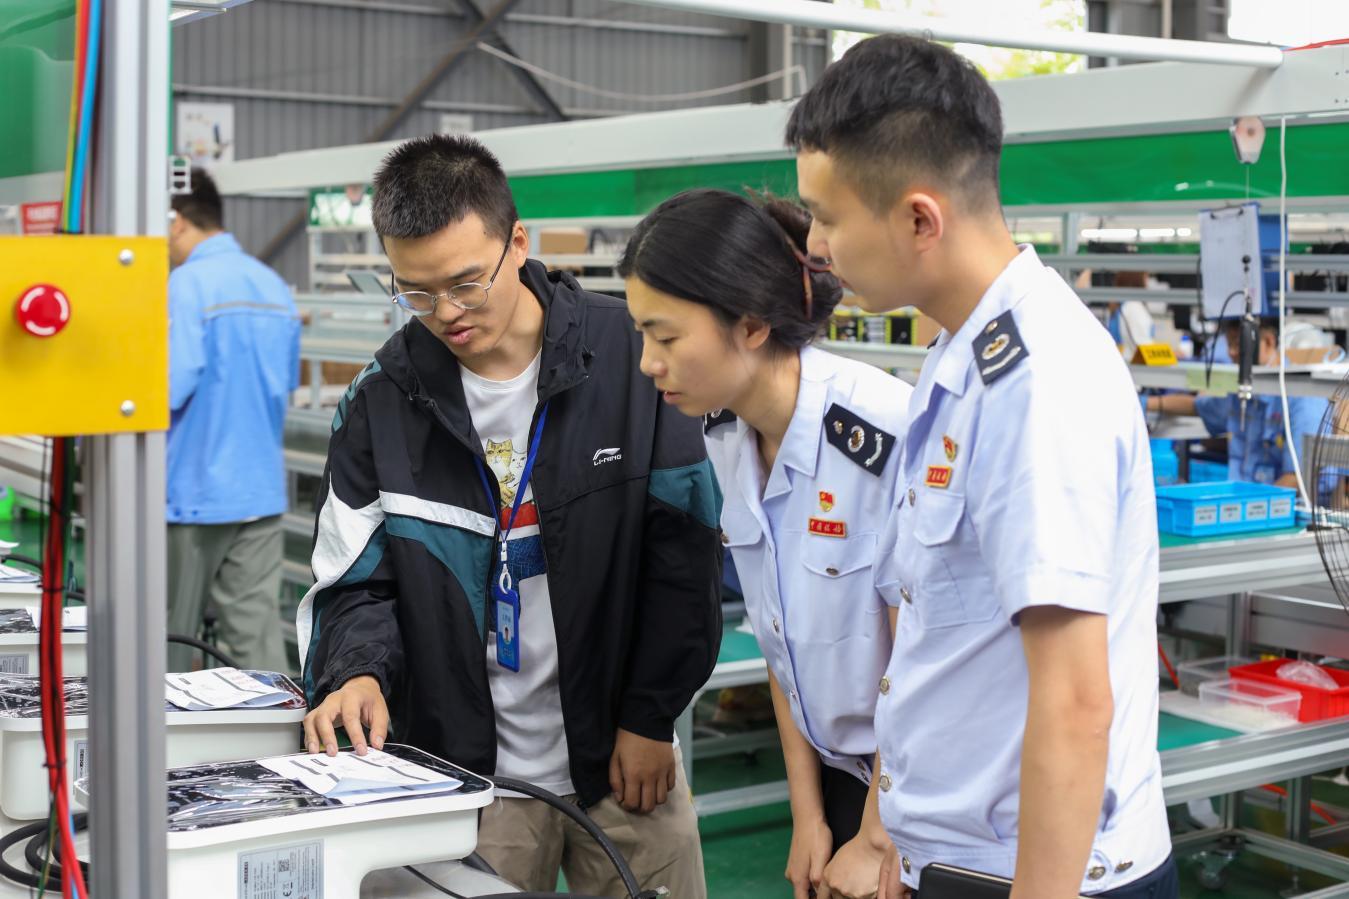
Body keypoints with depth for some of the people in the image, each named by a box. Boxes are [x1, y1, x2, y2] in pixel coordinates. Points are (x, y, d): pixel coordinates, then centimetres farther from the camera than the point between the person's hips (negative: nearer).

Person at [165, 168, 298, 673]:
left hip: (194, 489, -6)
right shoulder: (275, 286, 9)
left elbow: (170, 385, -21)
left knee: (171, 634, 9)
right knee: (257, 630, 5)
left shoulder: (189, 284, -13)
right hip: (261, 489, 6)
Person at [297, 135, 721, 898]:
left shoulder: (629, 356, -9)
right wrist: (357, 671, -20)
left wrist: (651, 718, -5)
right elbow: (356, 579, 1)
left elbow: (684, 548, -5)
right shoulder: (384, 399, -3)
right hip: (469, 770, 1)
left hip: (621, 755, -1)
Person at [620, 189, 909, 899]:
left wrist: (877, 841, -10)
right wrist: (807, 816, 4)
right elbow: (782, 643, 4)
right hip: (841, 775, 6)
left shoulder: (886, 435, -25)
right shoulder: (725, 436, -3)